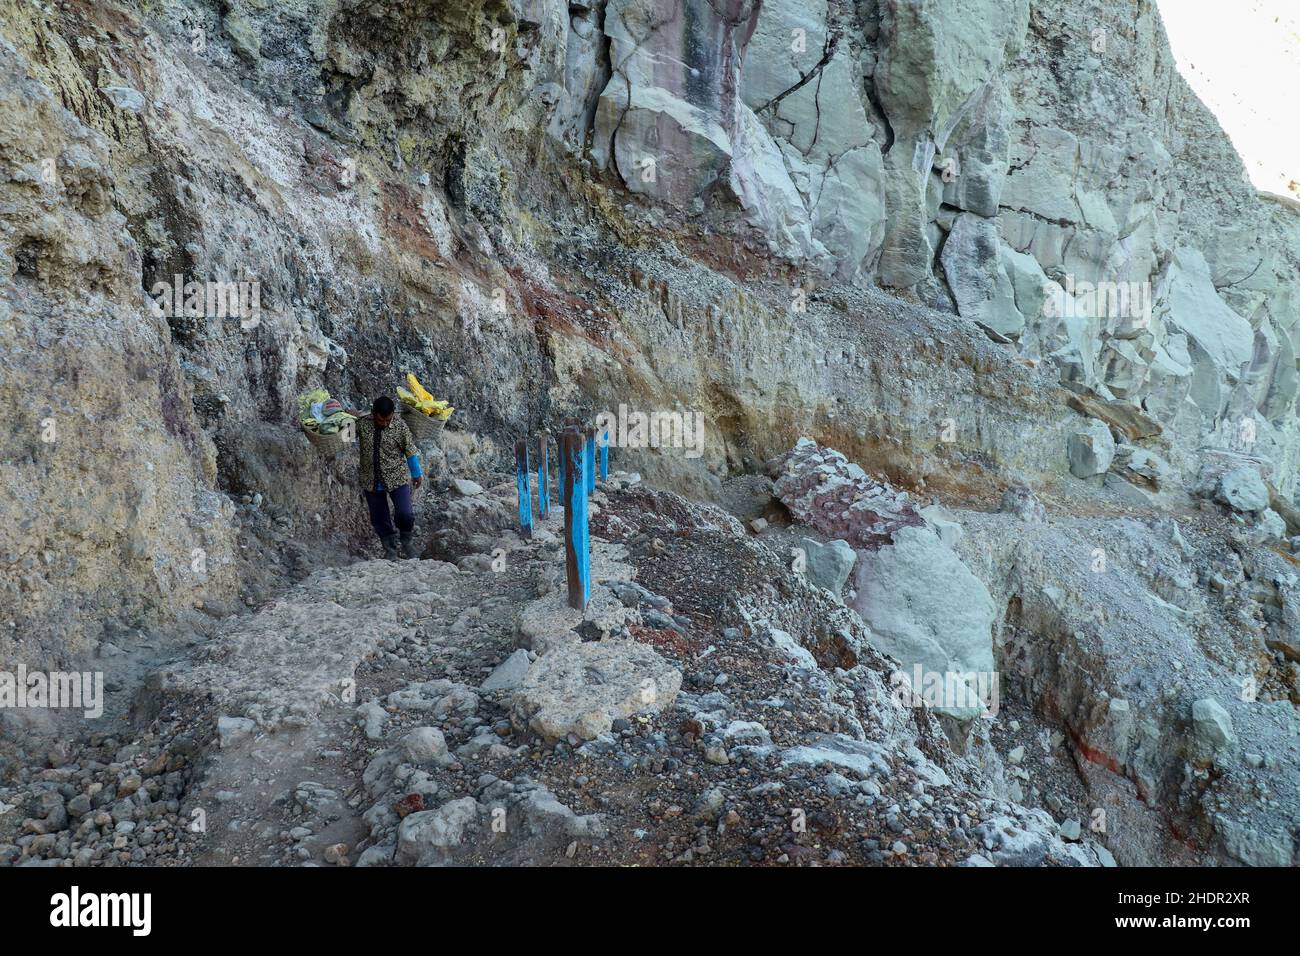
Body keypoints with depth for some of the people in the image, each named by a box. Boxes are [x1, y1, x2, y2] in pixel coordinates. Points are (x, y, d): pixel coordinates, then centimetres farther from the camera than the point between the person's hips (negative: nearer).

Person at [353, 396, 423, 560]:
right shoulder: (361, 424, -10)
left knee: (405, 514, -13)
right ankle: (390, 550, 27)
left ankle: (407, 543, 16)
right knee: (379, 519, 8)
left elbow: (410, 450, -1)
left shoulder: (400, 426, -12)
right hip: (370, 481, 2)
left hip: (397, 478, -2)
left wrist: (417, 473, 8)